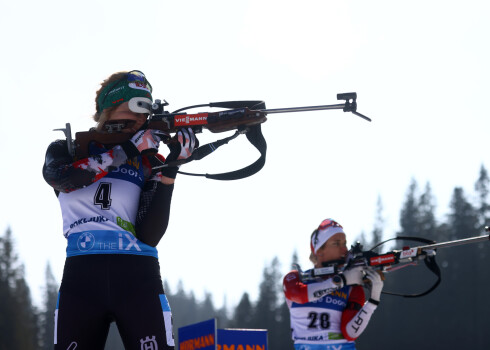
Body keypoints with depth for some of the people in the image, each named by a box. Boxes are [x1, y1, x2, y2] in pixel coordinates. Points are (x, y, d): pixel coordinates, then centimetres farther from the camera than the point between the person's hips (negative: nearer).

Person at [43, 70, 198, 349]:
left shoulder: (148, 162, 12)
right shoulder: (68, 149, 14)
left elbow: (149, 236, -1)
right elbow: (57, 175, -13)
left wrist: (170, 171, -9)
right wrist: (126, 151, -15)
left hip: (138, 277, 0)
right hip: (81, 274, 0)